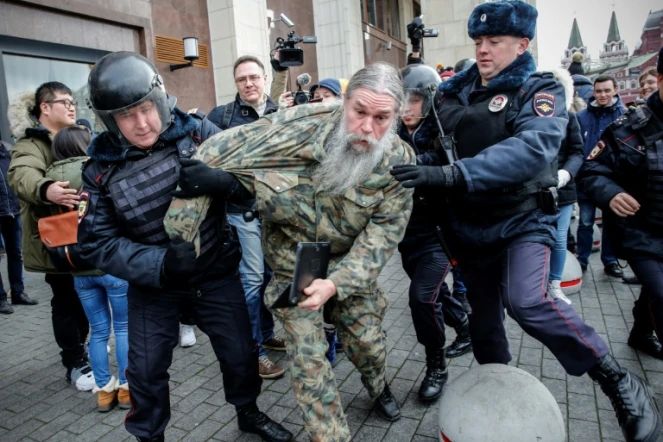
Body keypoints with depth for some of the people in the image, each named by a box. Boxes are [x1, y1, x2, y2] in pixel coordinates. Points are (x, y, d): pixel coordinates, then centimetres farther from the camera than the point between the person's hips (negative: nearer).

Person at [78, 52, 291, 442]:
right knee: (146, 369, 10)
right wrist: (160, 264, -26)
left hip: (216, 270, 0)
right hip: (152, 282, 0)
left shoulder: (197, 131, -12)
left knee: (240, 351, 12)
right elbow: (99, 243, -11)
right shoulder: (101, 170, -10)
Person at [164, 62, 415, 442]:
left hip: (350, 262, 2)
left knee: (368, 340, 15)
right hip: (293, 262, -2)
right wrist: (180, 228, -26)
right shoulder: (302, 125, -27)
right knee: (309, 357, 0)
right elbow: (219, 153, -24)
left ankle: (379, 387, 51)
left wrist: (336, 282, -30)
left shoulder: (399, 160, -18)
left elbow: (385, 231, -17)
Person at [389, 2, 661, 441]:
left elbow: (533, 148, -30)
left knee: (527, 300, -28)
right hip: (470, 226, 5)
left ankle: (619, 381, -3)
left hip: (523, 220, -4)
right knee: (483, 318, 13)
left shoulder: (540, 90, -10)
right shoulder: (455, 92, 4)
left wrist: (452, 174, -42)